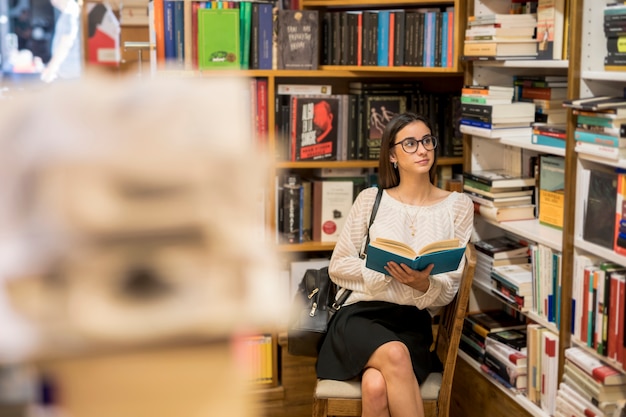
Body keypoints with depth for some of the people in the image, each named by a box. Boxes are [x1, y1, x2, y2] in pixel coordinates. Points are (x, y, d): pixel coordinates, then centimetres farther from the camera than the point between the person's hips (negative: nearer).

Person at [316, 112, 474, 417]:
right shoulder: (370, 199, 7)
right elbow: (338, 266, 7)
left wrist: (423, 284, -20)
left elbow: (448, 290, 4)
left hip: (414, 323, 0)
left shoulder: (458, 206, 7)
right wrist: (385, 268, -11)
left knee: (376, 387, -34)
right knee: (395, 354, -36)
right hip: (362, 312, 0)